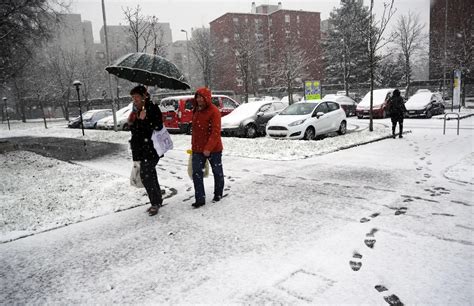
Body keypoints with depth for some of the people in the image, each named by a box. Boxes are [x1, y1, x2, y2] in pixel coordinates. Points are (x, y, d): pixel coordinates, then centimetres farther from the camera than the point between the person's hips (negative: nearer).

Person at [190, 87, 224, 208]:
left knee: (217, 172, 12)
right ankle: (200, 199, 7)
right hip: (197, 149, 6)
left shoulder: (214, 111, -15)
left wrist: (208, 148, -28)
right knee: (197, 173, 1)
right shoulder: (196, 110, 8)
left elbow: (215, 132, -22)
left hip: (213, 149, -6)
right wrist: (193, 145, 17)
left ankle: (218, 194, 31)